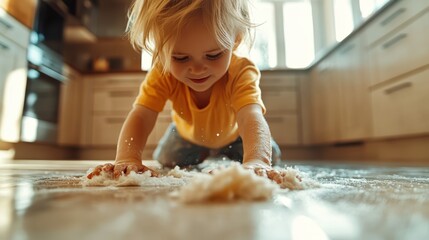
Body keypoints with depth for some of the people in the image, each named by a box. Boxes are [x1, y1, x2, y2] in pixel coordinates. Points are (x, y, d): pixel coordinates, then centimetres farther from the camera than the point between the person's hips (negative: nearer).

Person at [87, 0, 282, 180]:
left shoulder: (241, 73, -44)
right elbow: (141, 116, -44)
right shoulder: (163, 73, -36)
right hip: (188, 133, 2)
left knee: (269, 155, -2)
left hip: (232, 135, -1)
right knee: (167, 162, 15)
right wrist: (127, 159, -64)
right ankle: (201, 155, 46)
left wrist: (256, 161, -81)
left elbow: (252, 118, -60)